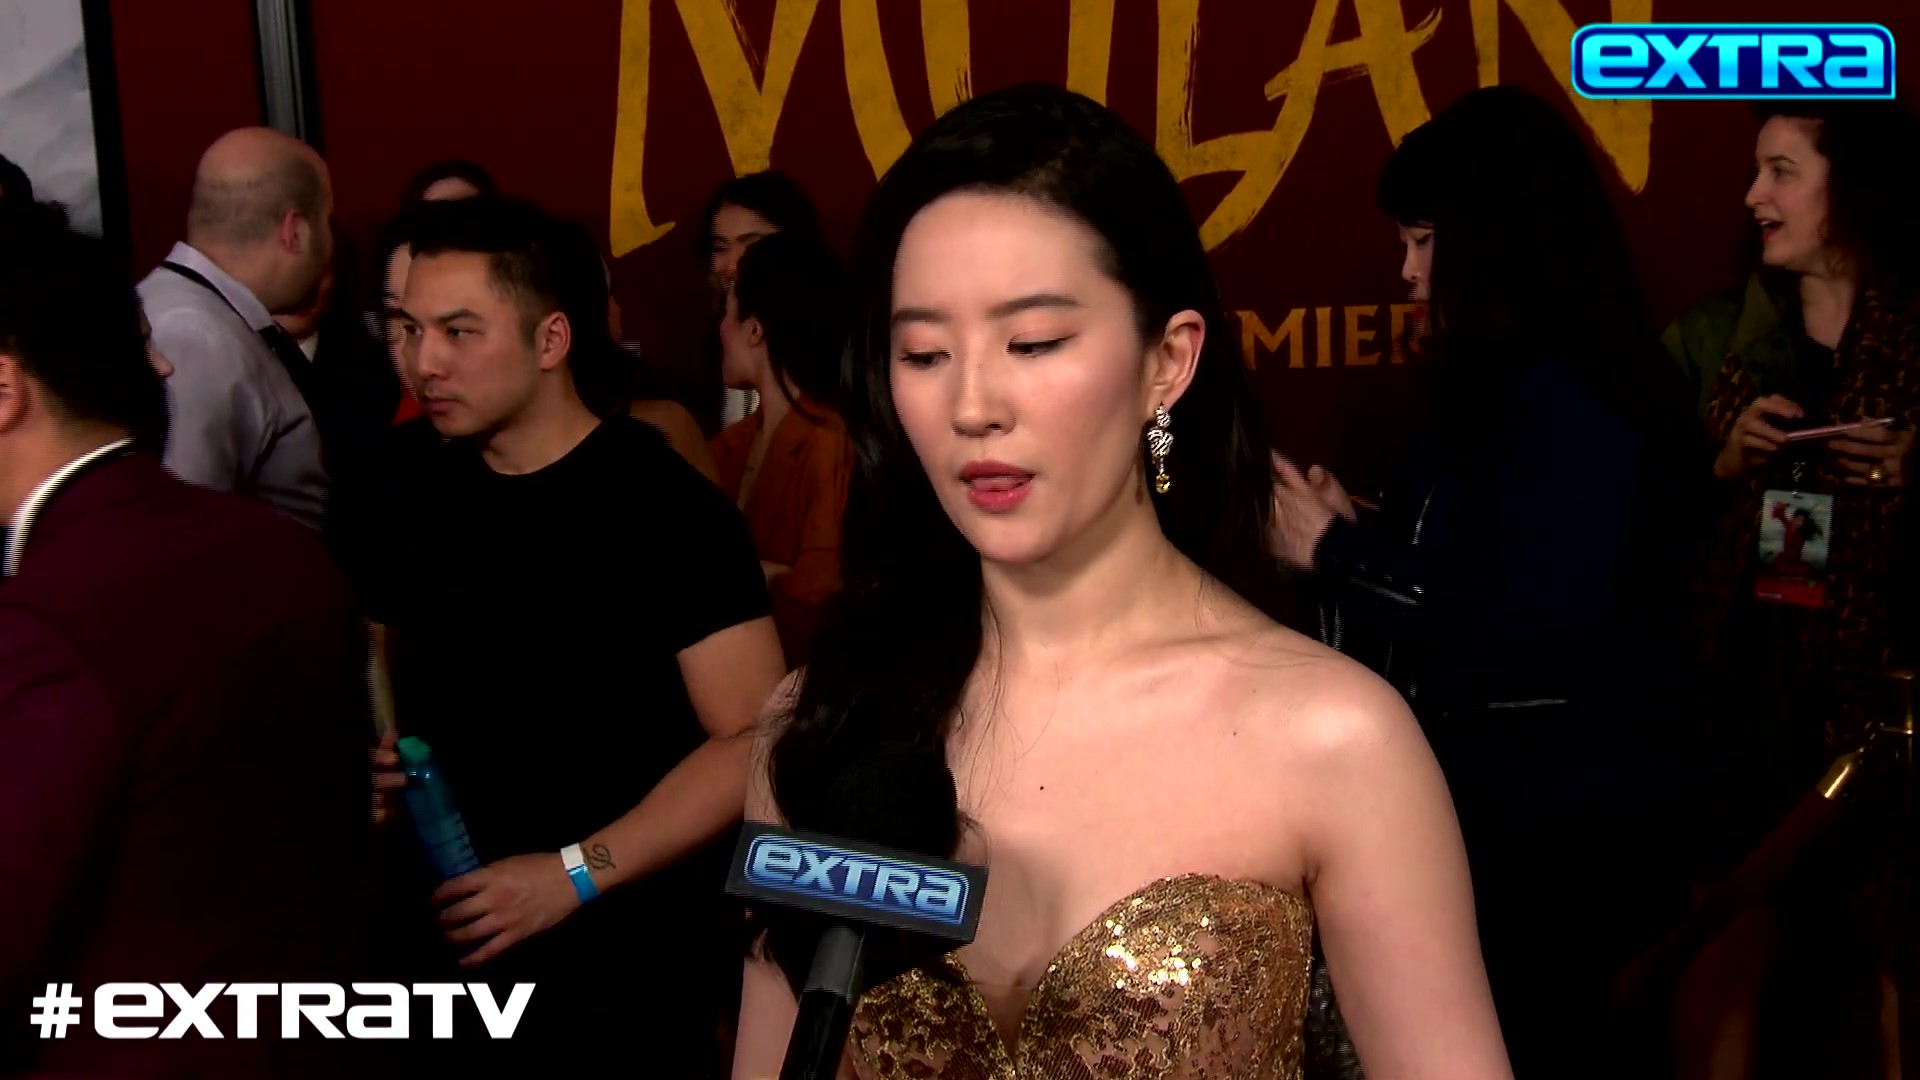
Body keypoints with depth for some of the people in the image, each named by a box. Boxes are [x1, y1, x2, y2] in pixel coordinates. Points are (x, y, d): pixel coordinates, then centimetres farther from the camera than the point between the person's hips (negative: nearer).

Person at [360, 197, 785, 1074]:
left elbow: (753, 741, -17)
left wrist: (576, 873, -20)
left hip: (626, 961, -5)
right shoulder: (419, 499, 5)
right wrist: (374, 763, -5)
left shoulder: (664, 505, -13)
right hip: (452, 948, 5)